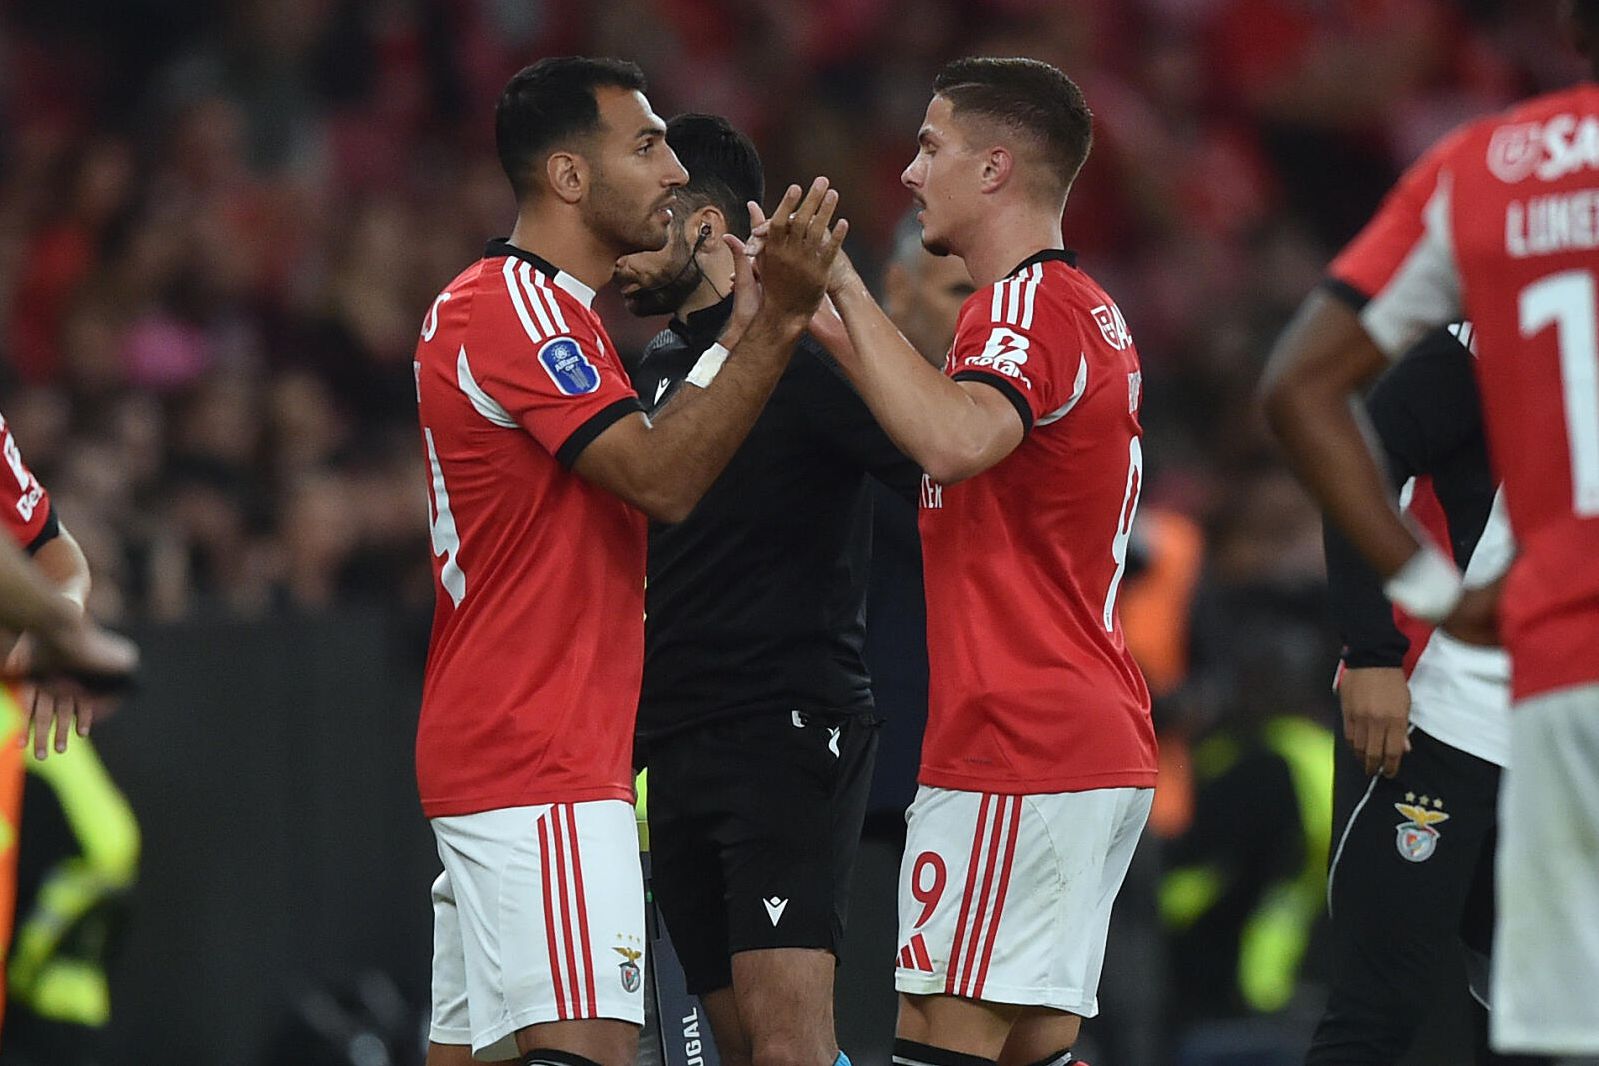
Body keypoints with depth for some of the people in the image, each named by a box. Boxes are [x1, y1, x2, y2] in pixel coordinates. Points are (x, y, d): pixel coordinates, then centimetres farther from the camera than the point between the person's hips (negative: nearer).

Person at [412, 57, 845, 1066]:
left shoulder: (527, 305, 20)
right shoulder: (517, 306, -13)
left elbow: (646, 459, 22)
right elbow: (662, 480, -21)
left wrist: (746, 328, 16)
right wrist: (778, 321, -23)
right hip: (541, 767, -11)